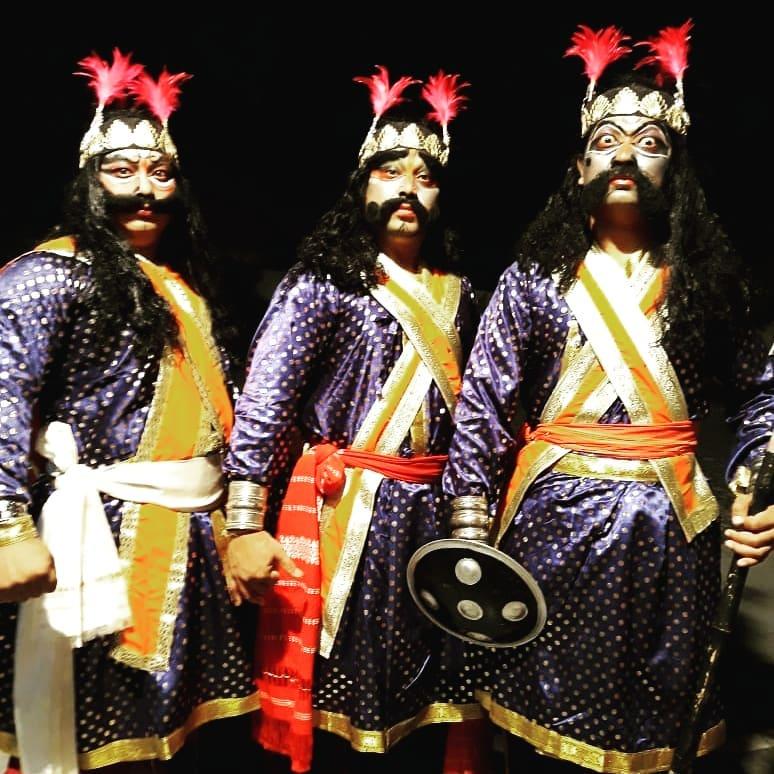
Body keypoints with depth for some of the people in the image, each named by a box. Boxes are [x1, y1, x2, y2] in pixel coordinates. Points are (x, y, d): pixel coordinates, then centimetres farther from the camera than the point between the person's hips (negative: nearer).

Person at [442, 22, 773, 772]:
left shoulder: (706, 280, 5)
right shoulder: (535, 277, 0)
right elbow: (483, 401, -4)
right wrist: (469, 523, -10)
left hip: (669, 528, 2)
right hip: (554, 522, -1)